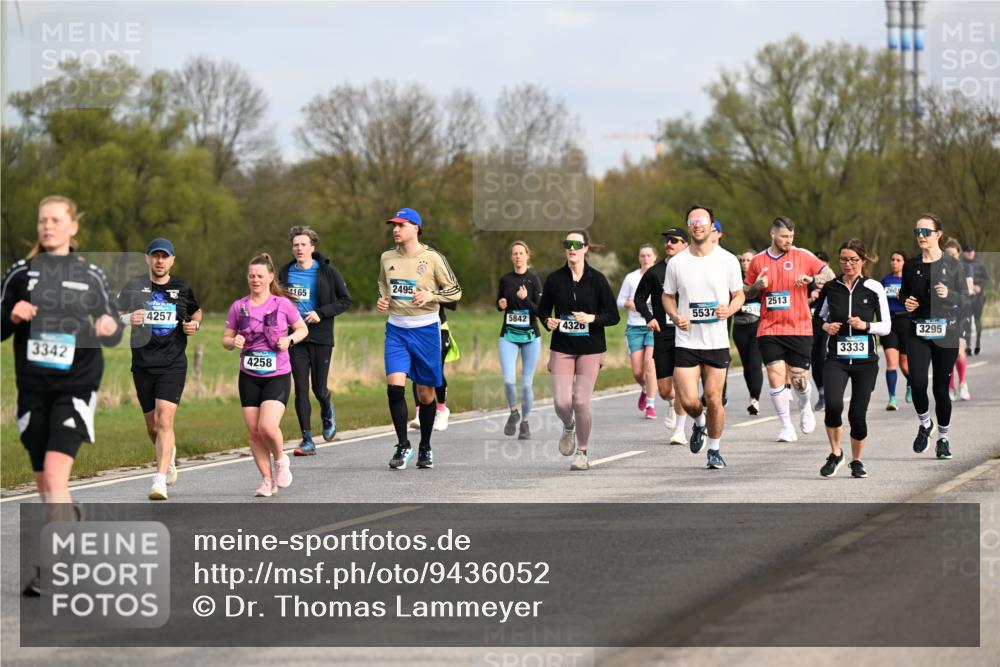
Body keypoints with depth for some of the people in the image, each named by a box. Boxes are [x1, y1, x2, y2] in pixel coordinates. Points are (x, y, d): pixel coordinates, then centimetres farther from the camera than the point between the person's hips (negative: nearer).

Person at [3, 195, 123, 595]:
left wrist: (110, 327, -9)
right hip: (33, 387, 3)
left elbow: (113, 334, 14)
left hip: (75, 387, -3)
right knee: (43, 481, 9)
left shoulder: (90, 276, 5)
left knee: (55, 473, -17)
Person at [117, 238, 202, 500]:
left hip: (173, 364, -2)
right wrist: (127, 319, -23)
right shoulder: (134, 287, 1)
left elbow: (196, 311, 24)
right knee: (152, 428, 11)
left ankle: (160, 481, -20)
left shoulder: (182, 289, 5)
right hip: (143, 365, 2)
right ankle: (169, 457, 43)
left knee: (165, 422, -17)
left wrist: (195, 324, 2)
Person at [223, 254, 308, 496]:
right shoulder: (238, 307, 3)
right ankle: (267, 480, 16)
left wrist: (289, 340, -11)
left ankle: (280, 459, 11)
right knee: (253, 432, 2)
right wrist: (233, 342, -13)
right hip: (249, 377, 3)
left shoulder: (282, 304, -3)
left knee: (267, 427, -20)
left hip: (277, 376, -3)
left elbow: (303, 329, 9)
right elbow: (226, 338, 10)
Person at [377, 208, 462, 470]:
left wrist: (430, 295, -17)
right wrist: (382, 300, 4)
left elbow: (455, 291, -1)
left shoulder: (432, 258, -5)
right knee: (394, 385, -15)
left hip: (425, 329, -2)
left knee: (425, 392, 5)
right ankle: (403, 446, -4)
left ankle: (425, 448, 22)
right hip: (396, 328, 3)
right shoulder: (387, 258, 7)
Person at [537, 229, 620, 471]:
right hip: (561, 348, 1)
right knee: (562, 403, -10)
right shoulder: (554, 279, 1)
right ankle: (568, 427, 27)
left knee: (581, 403, -8)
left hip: (590, 349, -1)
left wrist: (592, 318, -19)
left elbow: (613, 315, -2)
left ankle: (582, 453, 12)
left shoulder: (597, 279, -4)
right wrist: (548, 321, -9)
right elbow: (543, 309, 12)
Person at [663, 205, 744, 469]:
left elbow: (739, 294, 8)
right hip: (686, 341, 0)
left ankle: (714, 450, 20)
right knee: (688, 400, -8)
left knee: (713, 399, 1)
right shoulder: (676, 263, 1)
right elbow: (668, 296, 13)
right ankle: (699, 423, 28)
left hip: (717, 341, 0)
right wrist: (675, 316, -7)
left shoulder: (728, 260, -1)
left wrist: (729, 310, -13)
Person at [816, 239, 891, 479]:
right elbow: (819, 317, 19)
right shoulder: (830, 287, 5)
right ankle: (835, 454, 0)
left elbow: (886, 326, 1)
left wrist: (865, 325, -16)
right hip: (836, 358, 1)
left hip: (865, 360, -1)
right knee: (833, 405, -22)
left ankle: (856, 461, 22)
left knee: (857, 414, -2)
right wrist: (825, 326, -3)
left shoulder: (874, 288, -1)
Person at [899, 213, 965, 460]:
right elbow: (903, 292, 20)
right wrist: (906, 301, -2)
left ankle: (943, 438, 21)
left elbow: (964, 299, 2)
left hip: (945, 332, -2)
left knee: (941, 388, 2)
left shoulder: (952, 264, -1)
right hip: (918, 332, 2)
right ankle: (925, 424, 14)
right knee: (917, 383, -15)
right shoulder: (911, 265, 7)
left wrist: (949, 295, -18)